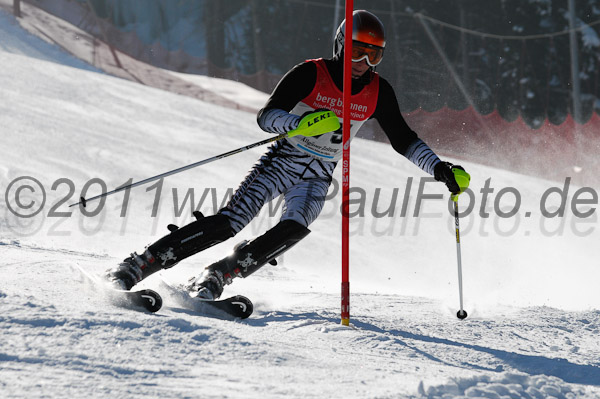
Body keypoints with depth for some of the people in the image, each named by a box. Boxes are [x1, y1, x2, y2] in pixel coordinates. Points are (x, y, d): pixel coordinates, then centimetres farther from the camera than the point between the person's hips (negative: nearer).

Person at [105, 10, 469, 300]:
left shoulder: (378, 92, -1)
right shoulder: (311, 74, -13)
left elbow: (404, 140, 10)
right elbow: (266, 116, -18)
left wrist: (437, 166, -2)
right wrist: (300, 122, -37)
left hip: (317, 179, 4)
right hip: (280, 162, -4)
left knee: (293, 230, -28)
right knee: (228, 223, -21)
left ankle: (214, 279, -23)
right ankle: (134, 267, -19)